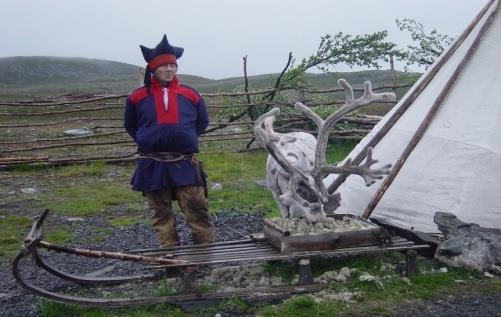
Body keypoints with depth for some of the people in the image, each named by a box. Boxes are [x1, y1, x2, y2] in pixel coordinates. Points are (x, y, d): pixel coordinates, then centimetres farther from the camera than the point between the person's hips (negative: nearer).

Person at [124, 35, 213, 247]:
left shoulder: (190, 95, 2)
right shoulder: (138, 97, 1)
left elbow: (202, 122, 17)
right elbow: (130, 125, 17)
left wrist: (186, 139, 8)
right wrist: (147, 141, 7)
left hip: (185, 164, 0)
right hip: (152, 166, 1)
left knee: (197, 210, -2)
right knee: (161, 214, 8)